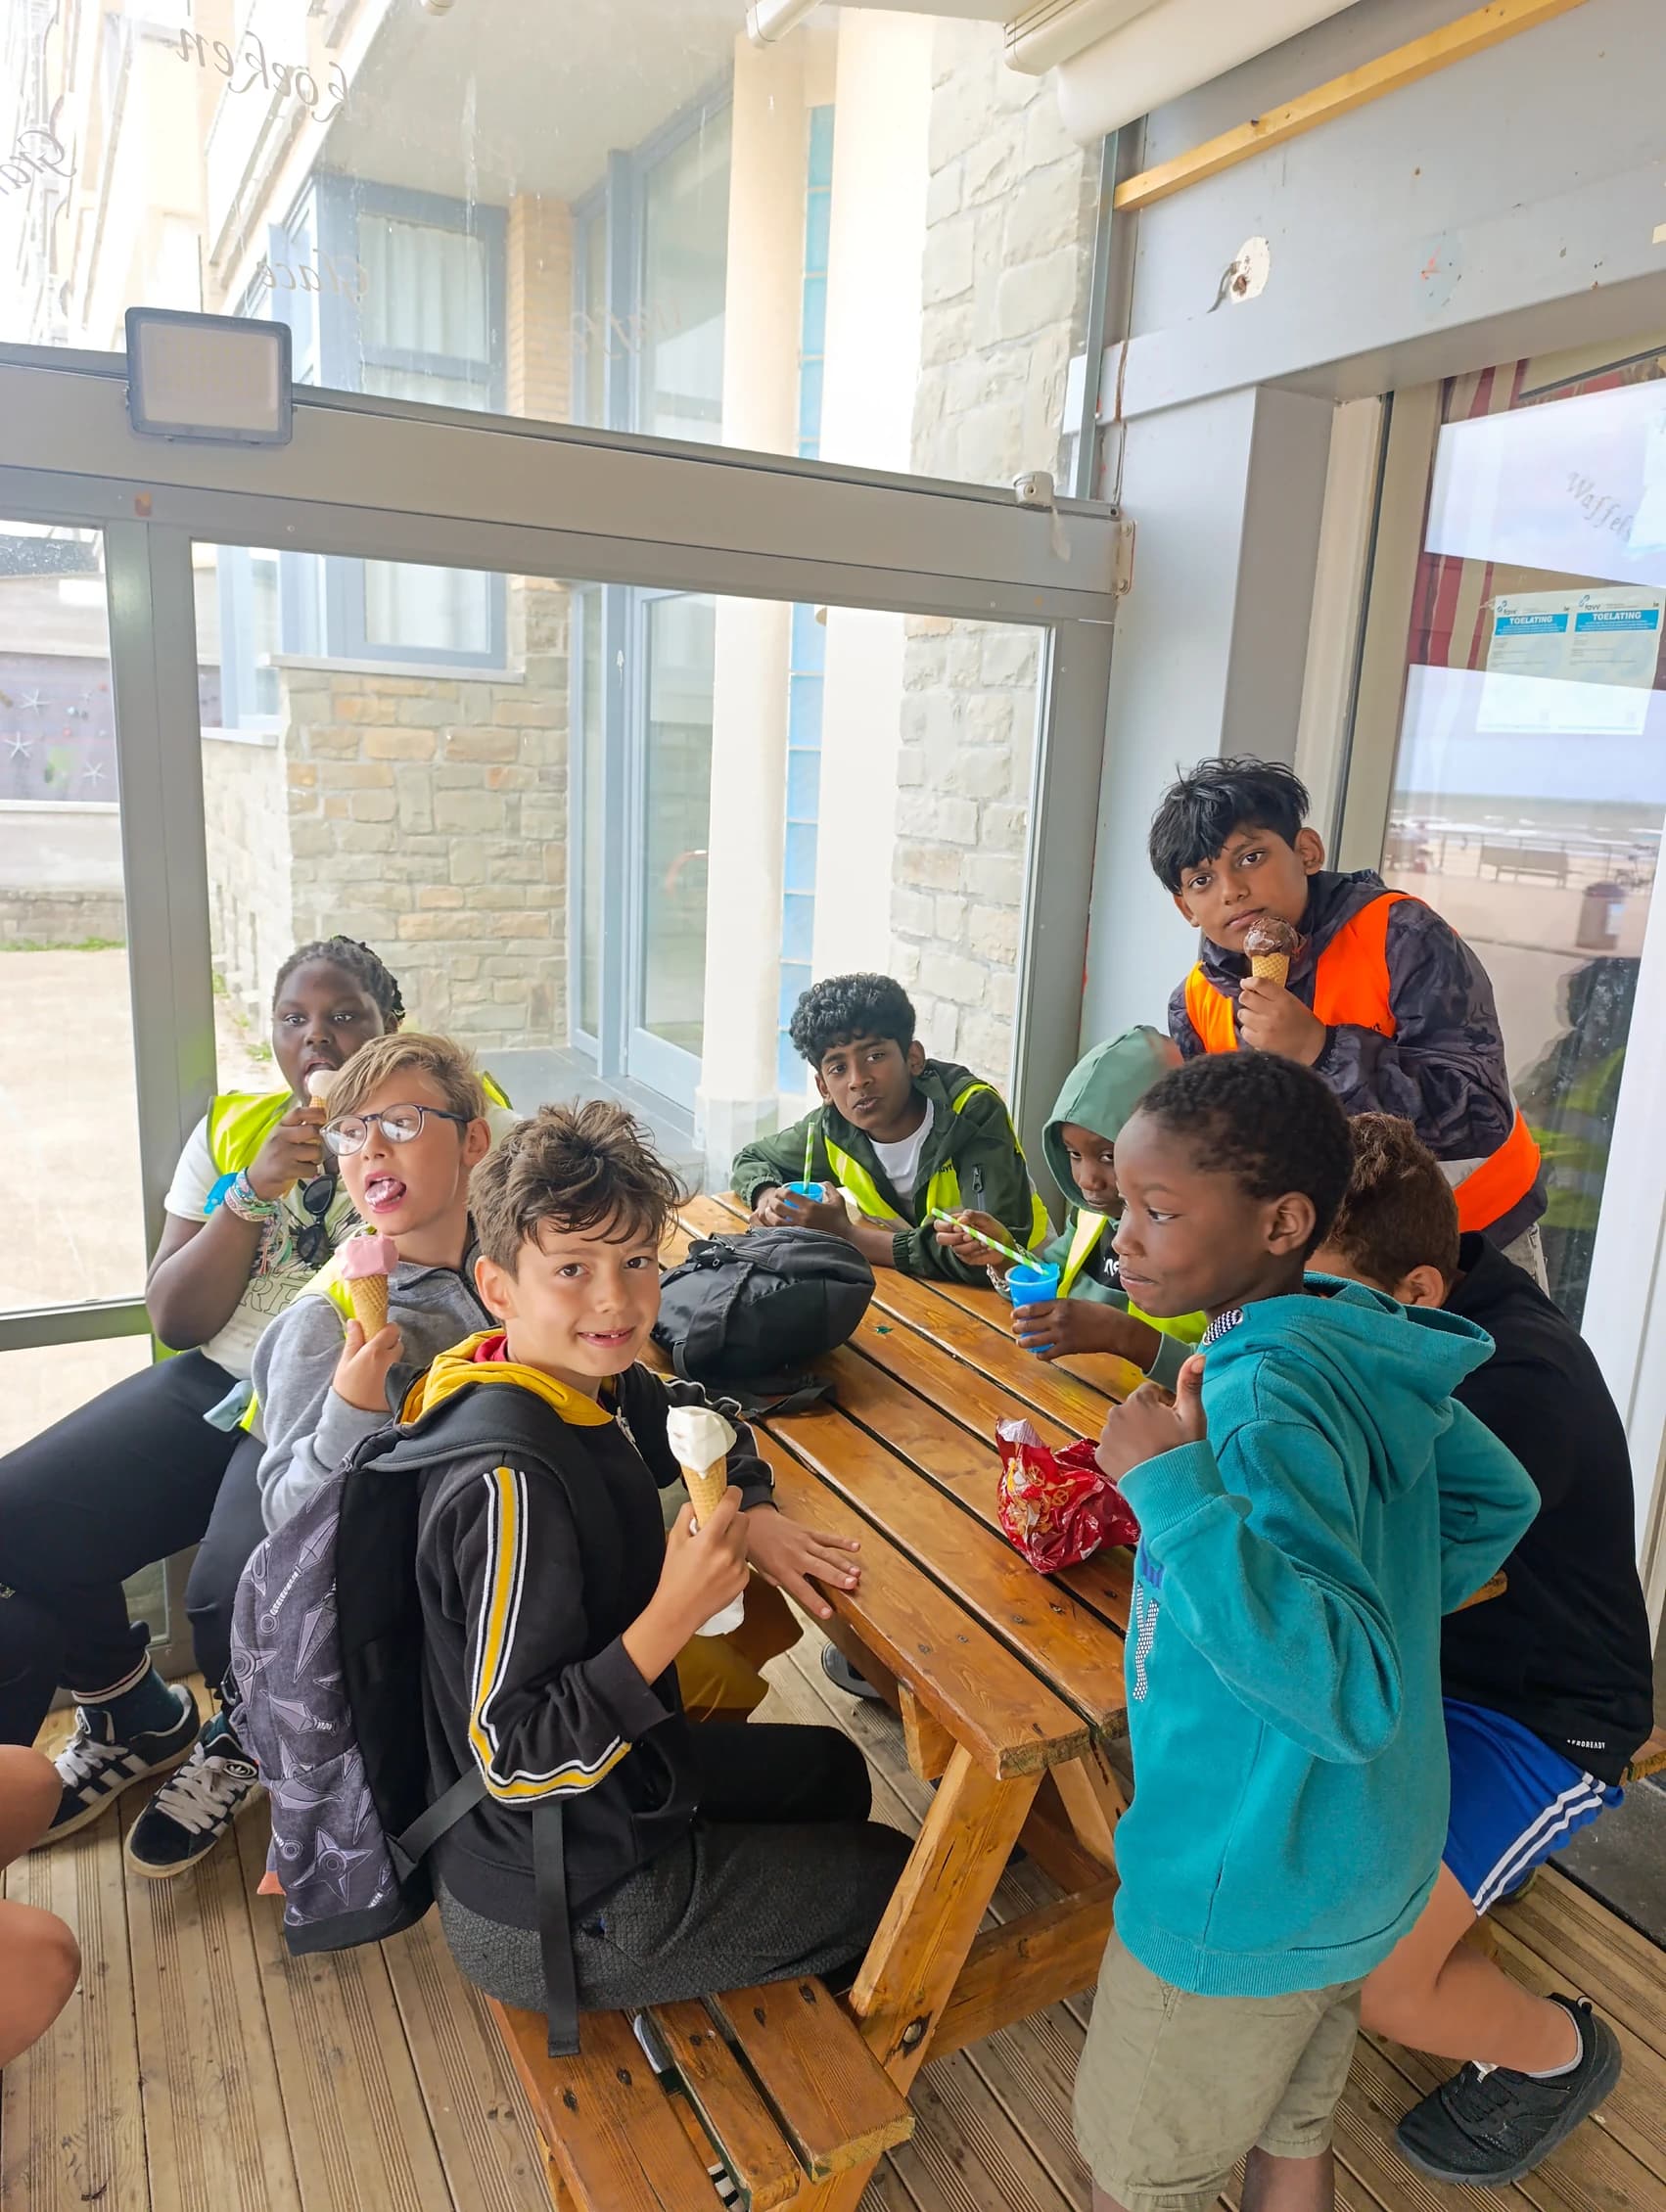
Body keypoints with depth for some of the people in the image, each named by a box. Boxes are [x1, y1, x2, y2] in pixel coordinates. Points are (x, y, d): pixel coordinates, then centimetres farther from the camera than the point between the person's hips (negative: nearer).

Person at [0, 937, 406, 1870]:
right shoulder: (232, 1126, 10)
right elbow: (176, 1320, 5)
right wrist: (255, 1190, -10)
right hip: (211, 1383, 5)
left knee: (233, 1591, -29)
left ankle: (239, 1740, 10)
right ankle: (141, 1720, 17)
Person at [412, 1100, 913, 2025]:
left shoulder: (595, 1389, -7)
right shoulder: (510, 1484, -33)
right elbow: (516, 1758, -30)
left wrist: (752, 1511, -5)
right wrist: (673, 1615, -37)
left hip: (613, 1770, 8)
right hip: (549, 1913, -8)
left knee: (832, 1773, 28)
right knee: (894, 1876, 10)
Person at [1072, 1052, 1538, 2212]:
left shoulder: (1268, 1402, -31)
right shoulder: (1361, 1348, -6)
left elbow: (1351, 1695, -36)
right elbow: (1497, 1499, 10)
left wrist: (1178, 1490, -39)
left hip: (1250, 1883, -7)